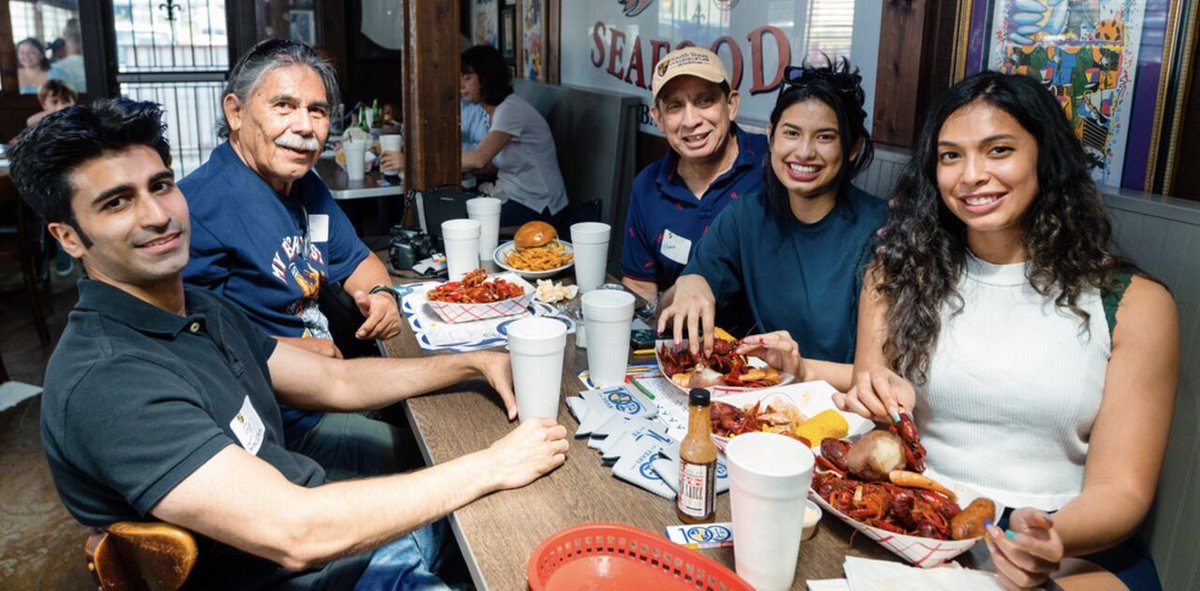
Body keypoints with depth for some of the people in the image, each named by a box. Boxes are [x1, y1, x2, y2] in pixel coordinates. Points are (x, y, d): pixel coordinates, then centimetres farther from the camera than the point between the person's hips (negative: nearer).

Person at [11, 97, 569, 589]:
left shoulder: (204, 310, 4)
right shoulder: (105, 381, -27)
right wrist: (493, 465, -27)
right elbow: (292, 535, -34)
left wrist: (475, 362, 1)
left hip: (339, 531, 9)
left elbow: (337, 381, 12)